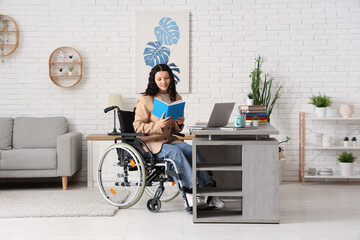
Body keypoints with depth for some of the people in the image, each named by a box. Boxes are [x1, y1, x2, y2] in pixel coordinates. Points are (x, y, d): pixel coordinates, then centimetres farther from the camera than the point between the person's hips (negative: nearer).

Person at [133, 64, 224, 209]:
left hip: (169, 140, 5)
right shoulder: (145, 99, -5)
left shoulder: (176, 98, 12)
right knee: (175, 151, -33)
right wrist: (158, 125, -22)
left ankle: (207, 188, -29)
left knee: (192, 150, -24)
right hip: (150, 142, -5)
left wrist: (179, 123, -5)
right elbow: (137, 127, -8)